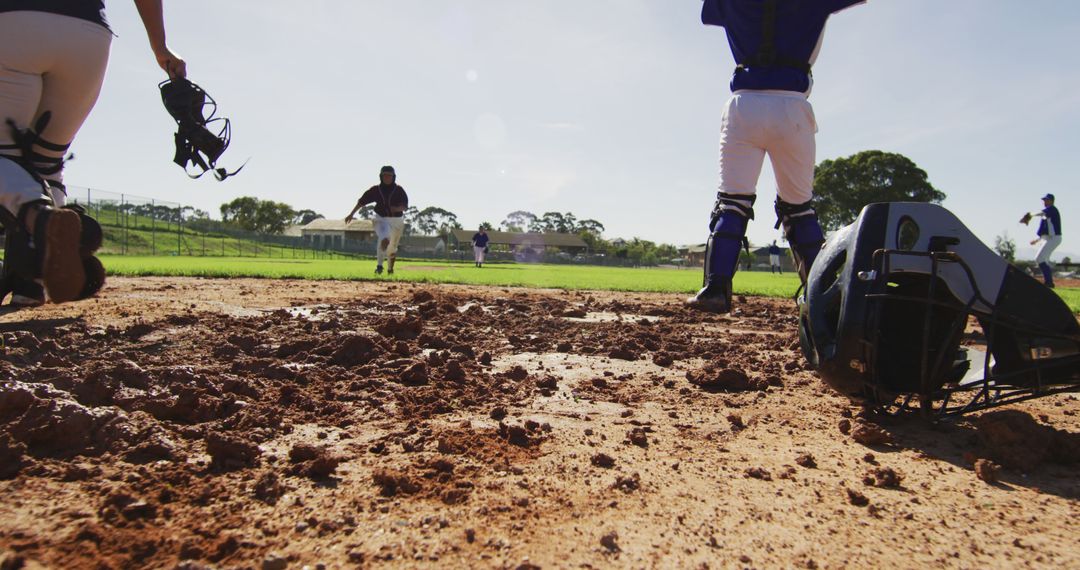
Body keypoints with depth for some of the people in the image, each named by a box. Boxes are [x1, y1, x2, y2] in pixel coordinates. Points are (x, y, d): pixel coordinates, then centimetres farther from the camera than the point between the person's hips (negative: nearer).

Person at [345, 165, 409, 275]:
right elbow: (362, 201, 2)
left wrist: (397, 208, -35)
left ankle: (390, 268, 38)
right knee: (384, 239, -30)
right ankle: (379, 266, -28)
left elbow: (405, 206, -12)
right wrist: (351, 214, -2)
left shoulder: (399, 190, -4)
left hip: (397, 220, 1)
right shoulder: (376, 190, -1)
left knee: (392, 247, 14)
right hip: (381, 219, -1)